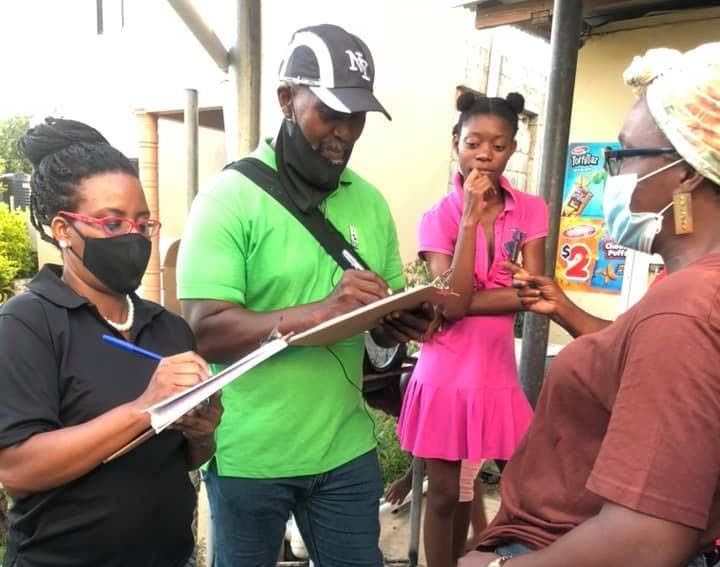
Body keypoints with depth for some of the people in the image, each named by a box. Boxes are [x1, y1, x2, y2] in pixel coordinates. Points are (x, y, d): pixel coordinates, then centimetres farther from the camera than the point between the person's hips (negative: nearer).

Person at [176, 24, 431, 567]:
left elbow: (384, 319, 9)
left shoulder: (370, 202, 3)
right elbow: (206, 331, -20)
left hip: (346, 447, 4)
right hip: (248, 455, -3)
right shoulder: (230, 197, -13)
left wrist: (403, 323, -15)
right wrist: (320, 310, -32)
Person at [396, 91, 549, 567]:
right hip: (446, 373, -2)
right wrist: (471, 217, -21)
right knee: (444, 492, 12)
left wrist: (463, 303, -16)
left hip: (497, 372, 2)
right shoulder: (439, 216, -7)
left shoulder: (531, 211, 0)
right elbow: (450, 301, -18)